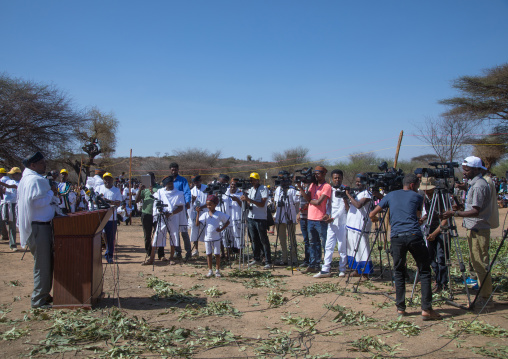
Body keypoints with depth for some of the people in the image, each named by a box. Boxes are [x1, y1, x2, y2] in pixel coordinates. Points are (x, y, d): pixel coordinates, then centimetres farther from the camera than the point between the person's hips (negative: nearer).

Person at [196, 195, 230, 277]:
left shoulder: (219, 214, -4)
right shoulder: (205, 214, 1)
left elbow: (227, 222, 5)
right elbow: (197, 223, -8)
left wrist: (221, 229, -8)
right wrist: (198, 213, -15)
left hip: (216, 238, -2)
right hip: (207, 238, 2)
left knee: (217, 254, 3)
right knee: (208, 254, 8)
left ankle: (217, 270, 14)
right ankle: (210, 270, 17)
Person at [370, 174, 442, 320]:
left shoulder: (390, 196, 19)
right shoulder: (417, 197, 15)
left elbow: (372, 215, 21)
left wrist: (375, 219, 42)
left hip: (396, 237, 2)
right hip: (414, 236, -2)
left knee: (399, 272, 14)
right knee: (424, 272, 5)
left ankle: (400, 308, 13)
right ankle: (426, 309, -1)